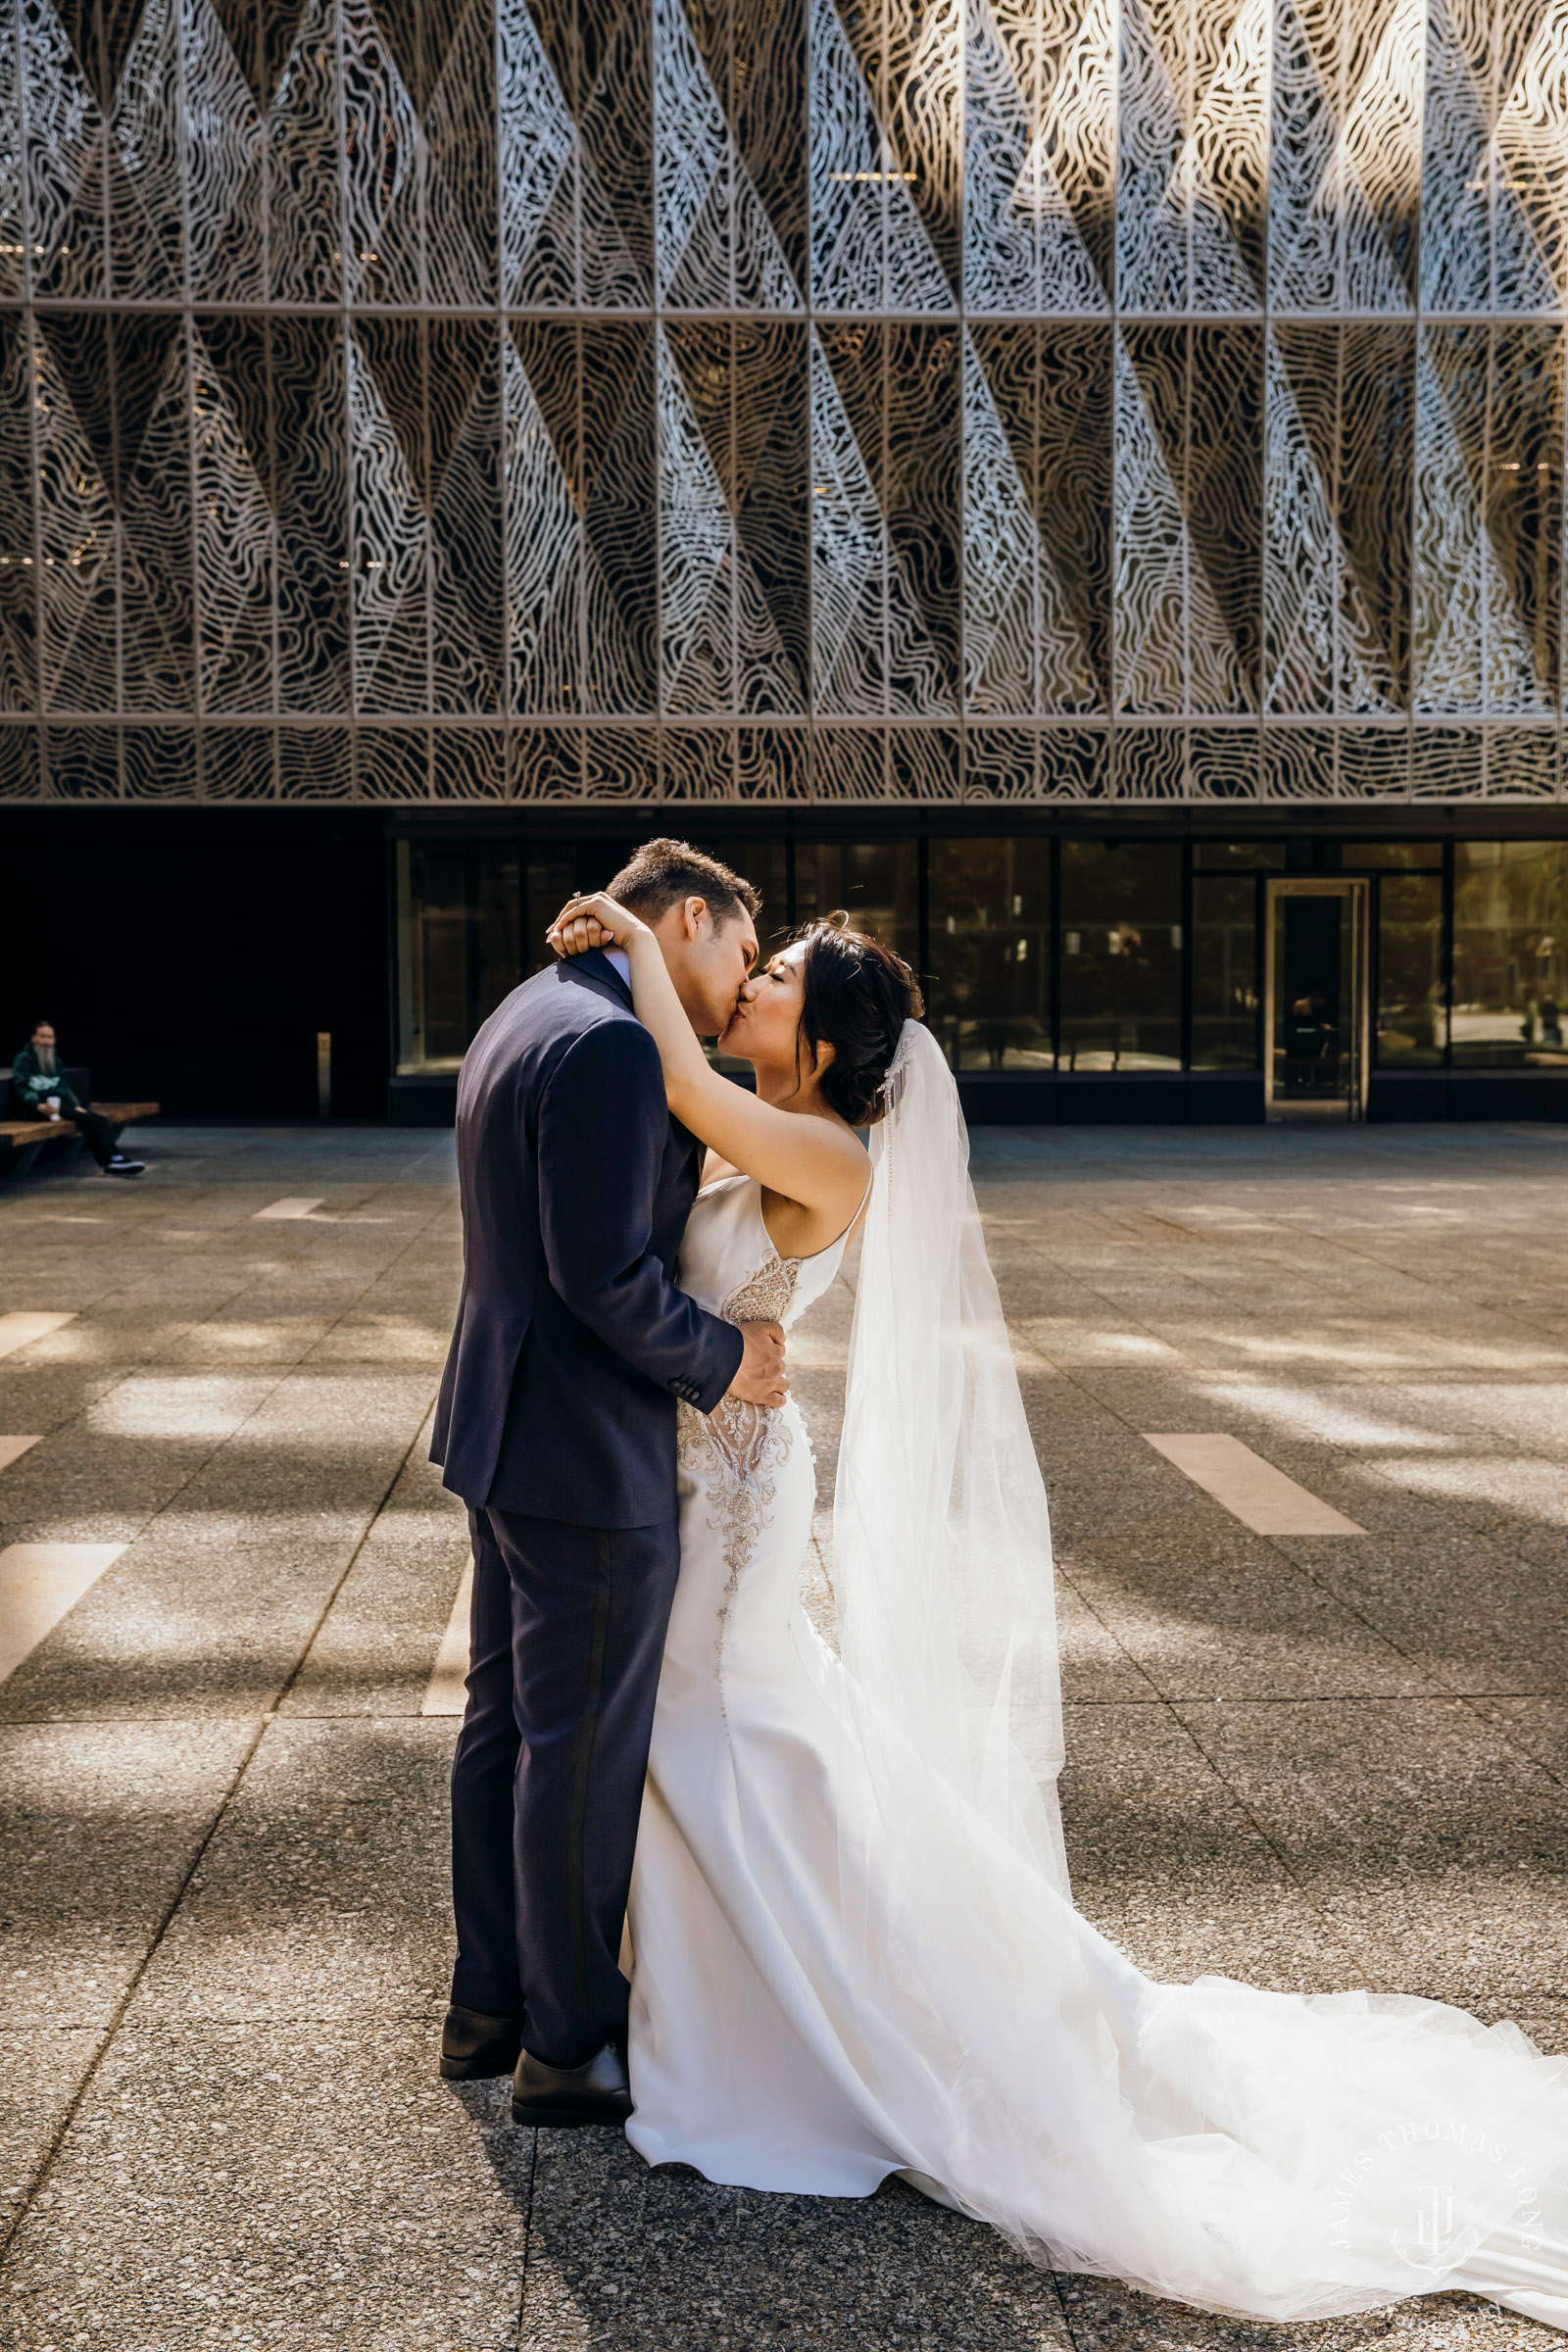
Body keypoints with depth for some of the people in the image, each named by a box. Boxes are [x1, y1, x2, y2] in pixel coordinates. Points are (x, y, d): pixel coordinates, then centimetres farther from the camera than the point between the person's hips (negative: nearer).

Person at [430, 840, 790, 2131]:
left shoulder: (526, 1017, 13)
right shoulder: (611, 1046, -21)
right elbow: (604, 1273, -25)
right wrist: (721, 1359, -12)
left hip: (506, 1440, 11)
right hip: (588, 1459, -11)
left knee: (507, 1725, 18)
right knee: (583, 1754, 3)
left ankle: (490, 2006, 32)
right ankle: (569, 2043, 18)